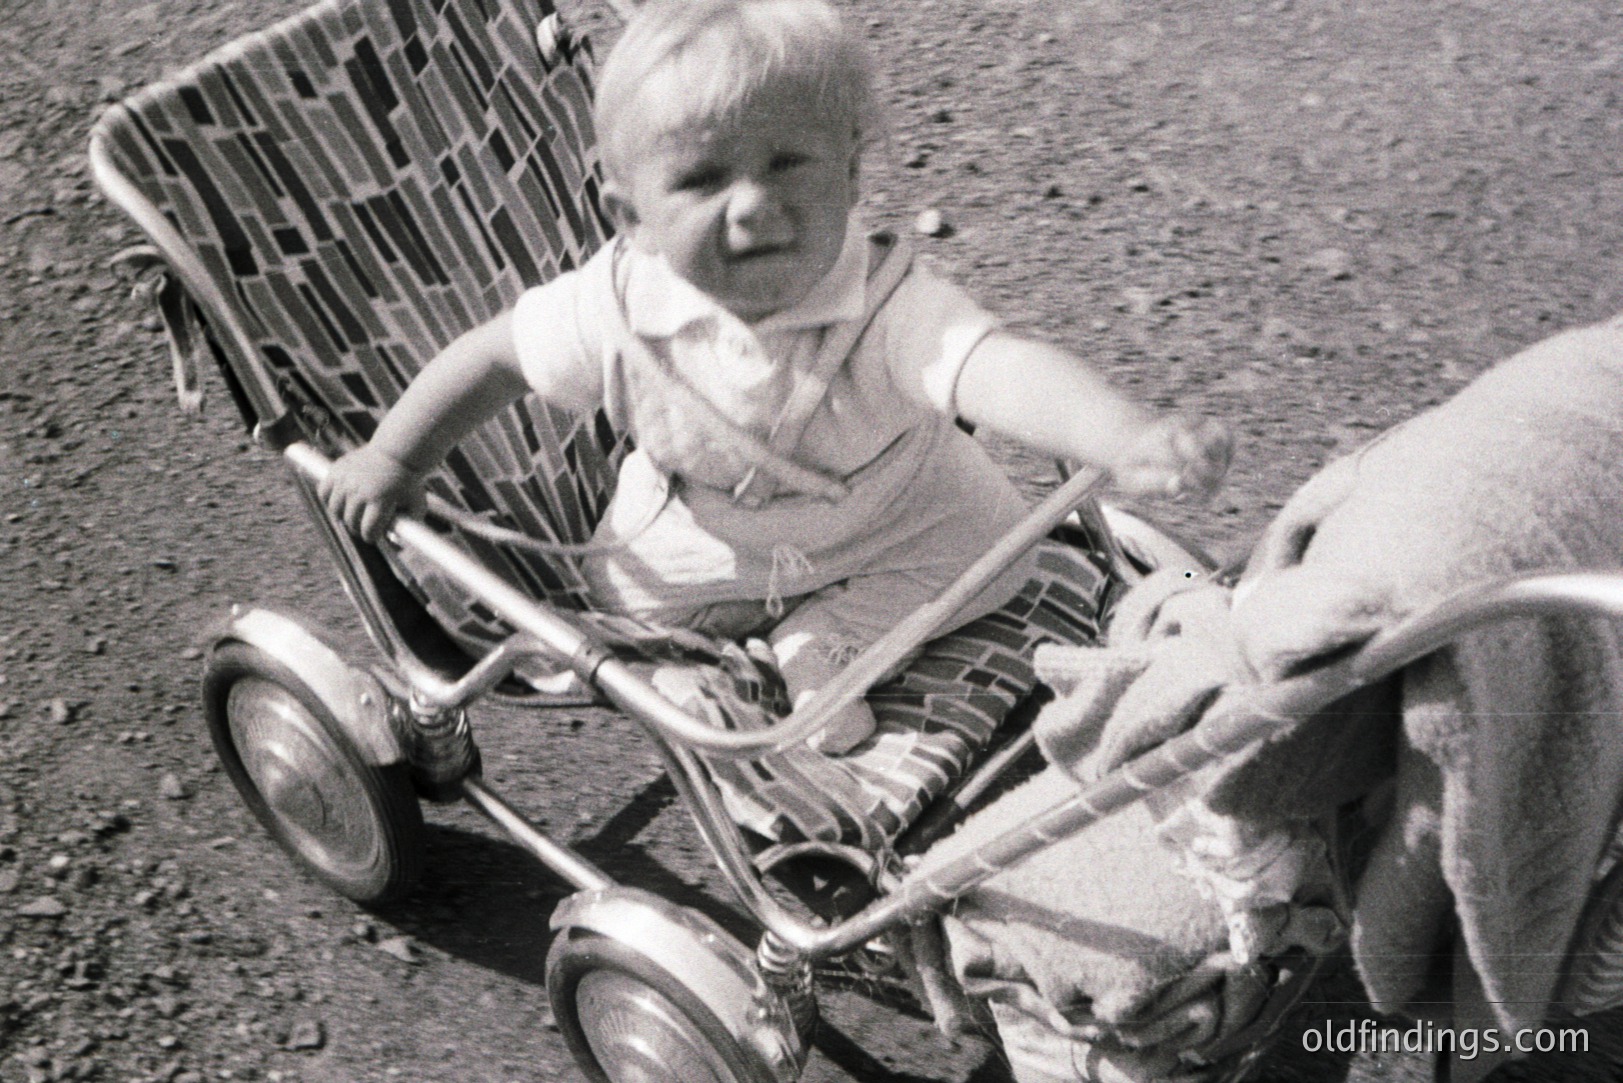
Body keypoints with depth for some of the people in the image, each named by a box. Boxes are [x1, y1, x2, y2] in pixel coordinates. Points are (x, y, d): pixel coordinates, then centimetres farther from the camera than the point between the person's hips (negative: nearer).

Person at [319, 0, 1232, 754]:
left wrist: (1131, 442, -74)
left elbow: (998, 367, -56)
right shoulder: (621, 306, -28)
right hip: (699, 548, 2)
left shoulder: (884, 306, -38)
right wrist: (393, 460, -5)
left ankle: (820, 641, 0)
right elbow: (497, 356, -9)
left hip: (894, 543, -2)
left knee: (984, 549, -15)